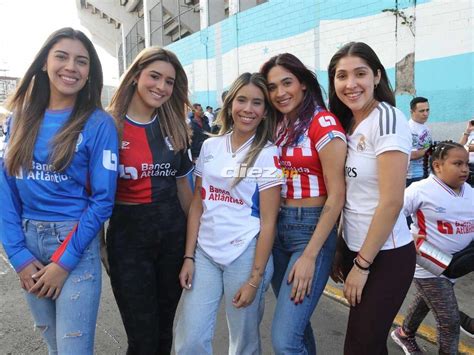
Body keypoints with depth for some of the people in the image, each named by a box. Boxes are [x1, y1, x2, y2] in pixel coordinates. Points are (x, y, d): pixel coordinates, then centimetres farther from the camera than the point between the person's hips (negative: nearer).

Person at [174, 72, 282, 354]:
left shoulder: (268, 154, -6)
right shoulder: (210, 147, 5)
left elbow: (268, 222, -9)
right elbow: (197, 205, 8)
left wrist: (255, 279, -11)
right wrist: (189, 257, 3)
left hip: (245, 255, -3)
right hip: (205, 253, 4)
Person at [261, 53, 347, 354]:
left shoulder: (323, 123, -12)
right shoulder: (278, 126, 8)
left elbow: (336, 196, -15)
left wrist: (310, 256, -17)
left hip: (312, 229, -7)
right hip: (279, 227, 7)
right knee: (294, 320, 19)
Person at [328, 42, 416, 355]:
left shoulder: (388, 119, -16)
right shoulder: (346, 124, 6)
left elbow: (391, 202, -20)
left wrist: (362, 265, -14)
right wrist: (341, 252, 10)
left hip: (385, 256, -7)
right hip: (354, 248, 7)